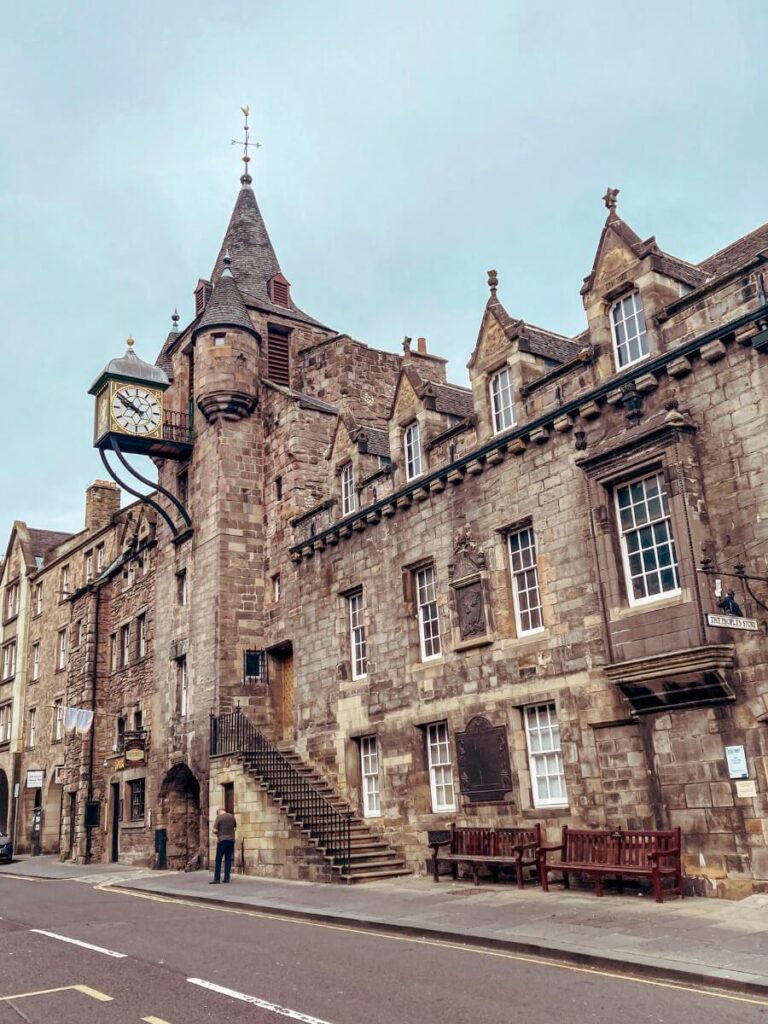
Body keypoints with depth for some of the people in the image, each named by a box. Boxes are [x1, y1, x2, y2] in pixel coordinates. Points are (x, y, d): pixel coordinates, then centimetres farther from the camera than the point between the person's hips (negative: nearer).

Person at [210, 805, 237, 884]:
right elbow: (235, 827, 15)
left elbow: (214, 830, -10)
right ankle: (227, 878, 7)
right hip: (231, 839, 4)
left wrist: (217, 834, 10)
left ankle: (217, 879, -4)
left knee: (218, 860, 0)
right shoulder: (232, 816, 7)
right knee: (228, 859, 9)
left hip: (222, 840, -4)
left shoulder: (219, 817, -6)